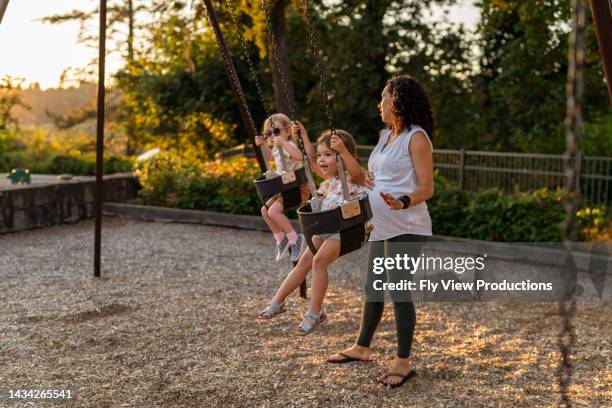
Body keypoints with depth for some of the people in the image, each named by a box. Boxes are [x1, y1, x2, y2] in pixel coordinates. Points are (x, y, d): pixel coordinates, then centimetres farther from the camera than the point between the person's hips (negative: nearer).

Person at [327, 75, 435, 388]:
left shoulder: (416, 138, -11)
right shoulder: (387, 135, 15)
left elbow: (426, 188, -15)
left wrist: (403, 203, -33)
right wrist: (363, 178, 7)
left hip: (406, 228, -9)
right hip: (381, 227, 9)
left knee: (398, 290, -9)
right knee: (372, 287, 16)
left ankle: (403, 363, 1)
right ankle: (361, 348, 30)